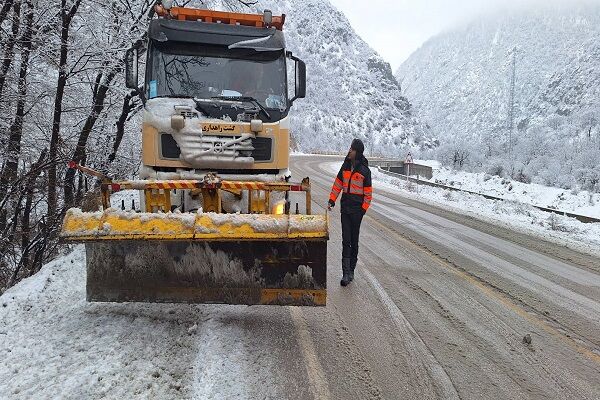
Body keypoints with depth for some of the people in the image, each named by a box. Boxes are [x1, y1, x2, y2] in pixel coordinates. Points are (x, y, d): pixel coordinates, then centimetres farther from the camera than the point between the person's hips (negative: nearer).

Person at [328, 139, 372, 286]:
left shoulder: (365, 170, -5)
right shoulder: (345, 166, 9)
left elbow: (368, 192, -2)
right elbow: (338, 184, 15)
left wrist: (364, 208, -8)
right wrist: (332, 200, 8)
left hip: (357, 208, -3)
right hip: (345, 206, 3)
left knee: (354, 240, 6)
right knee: (346, 240, -2)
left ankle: (351, 271, 17)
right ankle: (346, 272, -4)